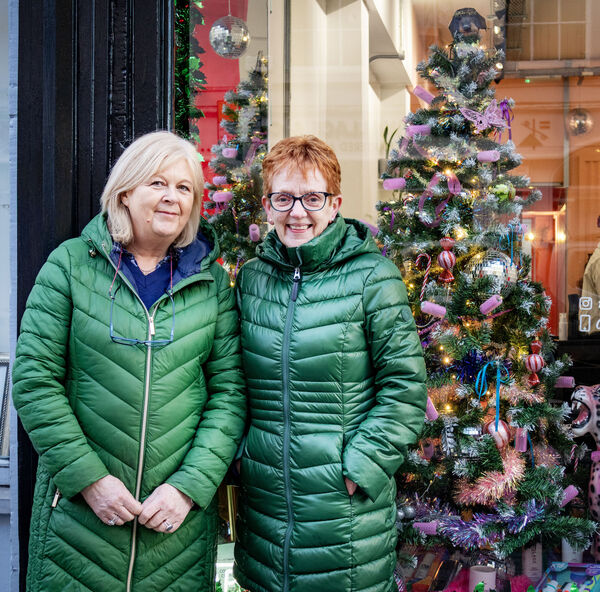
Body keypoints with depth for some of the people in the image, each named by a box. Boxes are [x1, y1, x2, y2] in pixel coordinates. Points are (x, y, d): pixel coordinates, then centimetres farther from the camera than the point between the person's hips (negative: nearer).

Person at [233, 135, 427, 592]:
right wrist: (238, 454, 6)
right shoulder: (251, 277, 6)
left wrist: (361, 467, -14)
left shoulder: (372, 276, -8)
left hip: (346, 504, -4)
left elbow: (404, 386, -8)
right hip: (264, 498, 4)